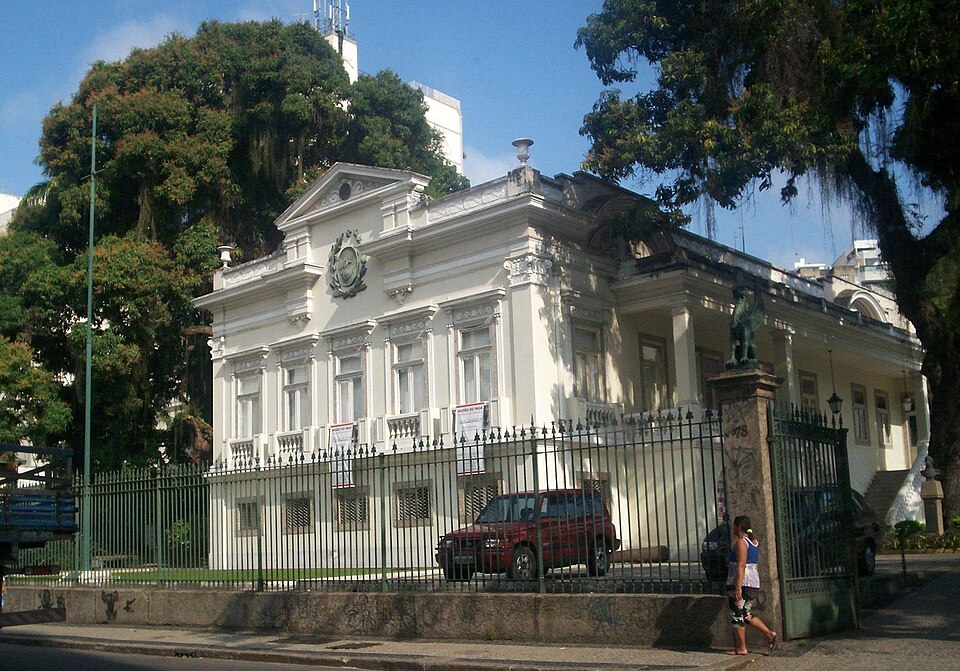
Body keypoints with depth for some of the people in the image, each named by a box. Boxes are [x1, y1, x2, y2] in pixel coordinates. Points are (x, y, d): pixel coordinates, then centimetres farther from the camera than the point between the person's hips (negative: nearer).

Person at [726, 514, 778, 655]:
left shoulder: (740, 542, -12)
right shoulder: (754, 542, 15)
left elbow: (741, 566, -20)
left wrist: (738, 588, -23)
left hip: (741, 583, -9)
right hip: (754, 582, 9)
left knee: (737, 615, 0)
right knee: (746, 615, 16)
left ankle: (741, 648, 4)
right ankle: (769, 634, 6)